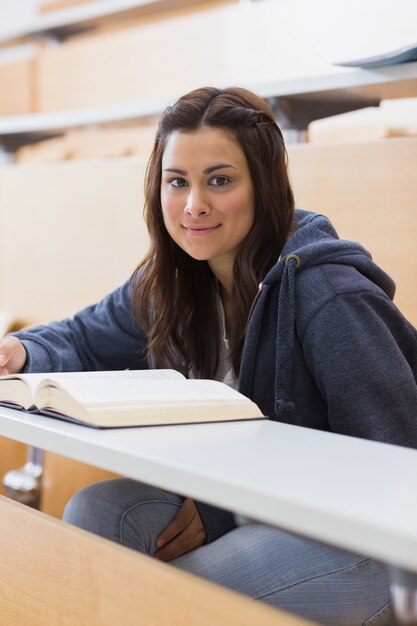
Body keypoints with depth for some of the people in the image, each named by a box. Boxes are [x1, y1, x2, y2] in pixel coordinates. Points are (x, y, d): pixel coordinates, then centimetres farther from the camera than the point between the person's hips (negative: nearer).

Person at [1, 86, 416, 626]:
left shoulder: (329, 297, -24)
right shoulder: (171, 282, 0)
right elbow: (85, 338, 15)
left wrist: (225, 509, -21)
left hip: (363, 536, -7)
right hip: (237, 508, 7)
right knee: (94, 512, -12)